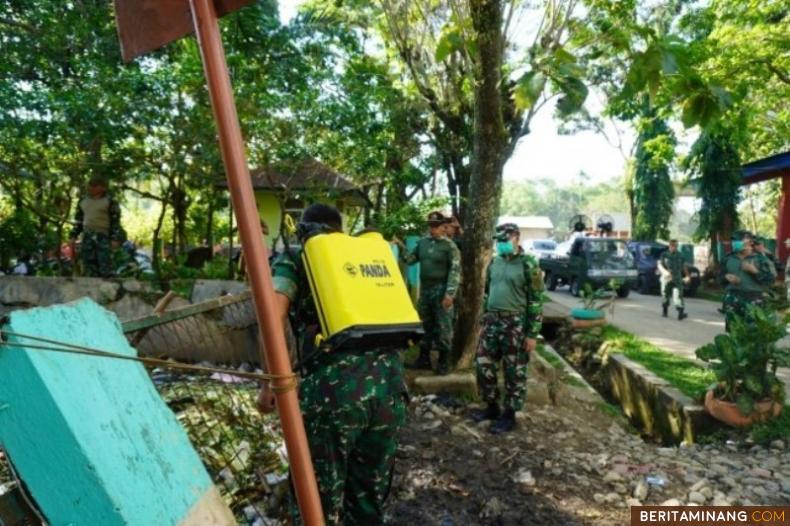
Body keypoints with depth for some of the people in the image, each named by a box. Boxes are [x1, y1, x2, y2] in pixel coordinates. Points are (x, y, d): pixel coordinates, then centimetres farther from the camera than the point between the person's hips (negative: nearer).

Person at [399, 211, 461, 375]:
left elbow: (455, 271, -12)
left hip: (441, 291, -6)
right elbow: (410, 258, 11)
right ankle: (424, 359, 25)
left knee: (443, 327, 0)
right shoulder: (422, 243, 10)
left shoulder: (449, 246, -7)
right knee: (424, 325, 13)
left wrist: (450, 293, -20)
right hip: (425, 289, 6)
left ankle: (443, 362, 11)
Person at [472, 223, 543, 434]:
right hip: (492, 322, 6)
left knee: (514, 372, 4)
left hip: (515, 325, -6)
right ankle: (492, 407, 26)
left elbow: (536, 301, -9)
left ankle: (509, 415, 17)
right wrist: (484, 322, 17)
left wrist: (532, 334, -12)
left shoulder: (528, 265, -8)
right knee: (483, 365, 9)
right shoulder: (494, 263, 11)